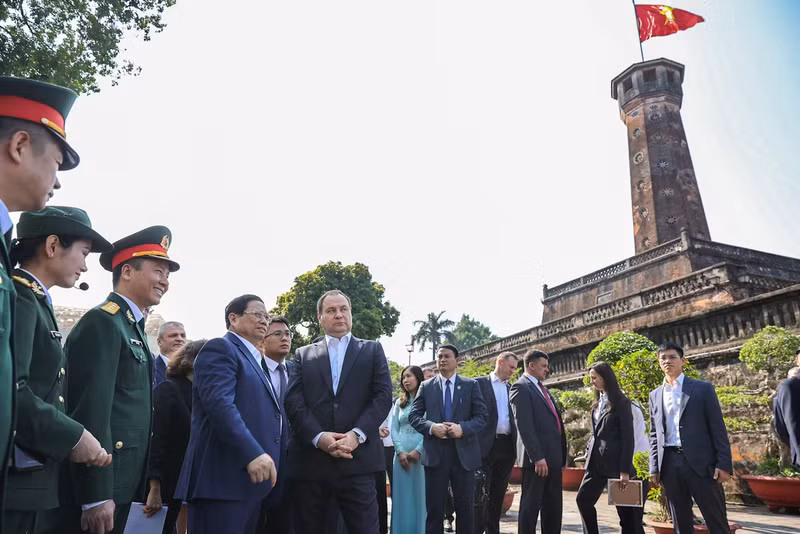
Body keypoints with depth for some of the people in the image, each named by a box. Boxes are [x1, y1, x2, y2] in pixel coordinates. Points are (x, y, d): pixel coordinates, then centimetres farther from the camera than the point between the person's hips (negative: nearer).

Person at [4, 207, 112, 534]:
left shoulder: (34, 301, 15)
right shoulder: (18, 297, -14)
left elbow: (38, 390, 11)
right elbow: (10, 390, -26)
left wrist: (78, 440, 4)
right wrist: (72, 437, -17)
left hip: (26, 475, 9)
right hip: (13, 476, -9)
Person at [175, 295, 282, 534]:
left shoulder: (256, 360, 23)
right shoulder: (220, 349, -5)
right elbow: (220, 403, -20)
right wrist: (253, 453, -27)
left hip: (254, 478, 9)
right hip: (223, 478, -9)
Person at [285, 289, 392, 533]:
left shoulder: (372, 350, 13)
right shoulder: (303, 355, 15)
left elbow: (383, 395, 2)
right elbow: (294, 400, 2)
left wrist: (357, 434, -13)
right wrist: (319, 437, -13)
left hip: (357, 458, -1)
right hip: (311, 459, 1)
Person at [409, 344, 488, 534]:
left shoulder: (471, 385, 6)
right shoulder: (426, 387, 8)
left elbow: (482, 416, 1)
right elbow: (413, 416, 4)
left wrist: (463, 428, -17)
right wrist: (431, 427, -15)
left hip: (464, 452, 0)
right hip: (435, 452, 0)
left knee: (465, 507, 9)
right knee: (434, 507, 6)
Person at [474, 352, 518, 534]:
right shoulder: (479, 383, -1)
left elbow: (515, 417, 16)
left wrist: (517, 444, 5)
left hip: (507, 446, 5)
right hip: (486, 445, -5)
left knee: (498, 494, 12)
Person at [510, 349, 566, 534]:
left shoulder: (542, 388, 18)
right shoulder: (521, 387, -10)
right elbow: (524, 426, -18)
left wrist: (561, 455, 14)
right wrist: (537, 457, -22)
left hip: (553, 456, 9)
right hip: (537, 458, -9)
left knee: (553, 506, 13)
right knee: (531, 504, 0)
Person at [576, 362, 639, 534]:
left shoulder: (621, 402, -8)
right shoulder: (597, 403, 13)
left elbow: (628, 437, -12)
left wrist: (625, 469, -15)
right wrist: (589, 456, 11)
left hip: (615, 462, -7)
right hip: (596, 462, 7)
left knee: (624, 508, 2)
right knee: (583, 499, 5)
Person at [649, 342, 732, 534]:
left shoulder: (703, 388, 3)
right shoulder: (655, 395, 13)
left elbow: (717, 428, -1)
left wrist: (724, 464, -9)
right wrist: (654, 467, 8)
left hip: (701, 462, -3)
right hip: (669, 464, 4)